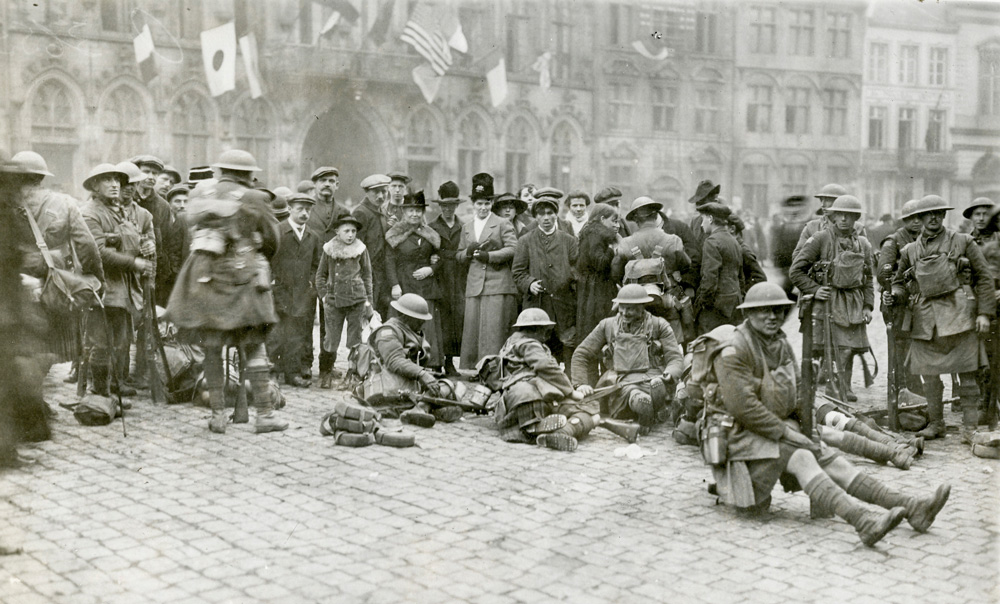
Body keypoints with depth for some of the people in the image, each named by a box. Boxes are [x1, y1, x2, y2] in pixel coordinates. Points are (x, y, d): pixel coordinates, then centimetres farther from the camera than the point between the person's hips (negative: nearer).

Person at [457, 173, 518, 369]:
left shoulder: (503, 224, 6)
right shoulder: (466, 227, 20)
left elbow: (513, 249, -6)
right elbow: (459, 256, 22)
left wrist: (488, 255, -14)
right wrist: (469, 252, -1)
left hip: (498, 286, -4)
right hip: (474, 286, 4)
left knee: (494, 333, -9)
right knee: (472, 333, 1)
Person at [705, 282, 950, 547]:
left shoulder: (782, 346, 13)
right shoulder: (735, 351, -15)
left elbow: (794, 394, 22)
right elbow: (742, 405, -23)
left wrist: (800, 429, 7)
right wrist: (784, 432, -22)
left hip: (779, 429, 8)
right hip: (740, 434, -8)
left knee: (830, 460, -11)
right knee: (802, 459, -30)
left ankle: (911, 507, -21)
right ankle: (864, 522, -48)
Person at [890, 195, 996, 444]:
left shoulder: (963, 242, 6)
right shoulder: (910, 251, 13)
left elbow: (984, 277, 5)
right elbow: (900, 281, 21)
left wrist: (984, 313, -4)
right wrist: (894, 296, -2)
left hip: (958, 313, -3)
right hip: (926, 318, 3)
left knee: (966, 373, -2)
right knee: (928, 374, 5)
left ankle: (970, 426, 6)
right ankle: (936, 424, 17)